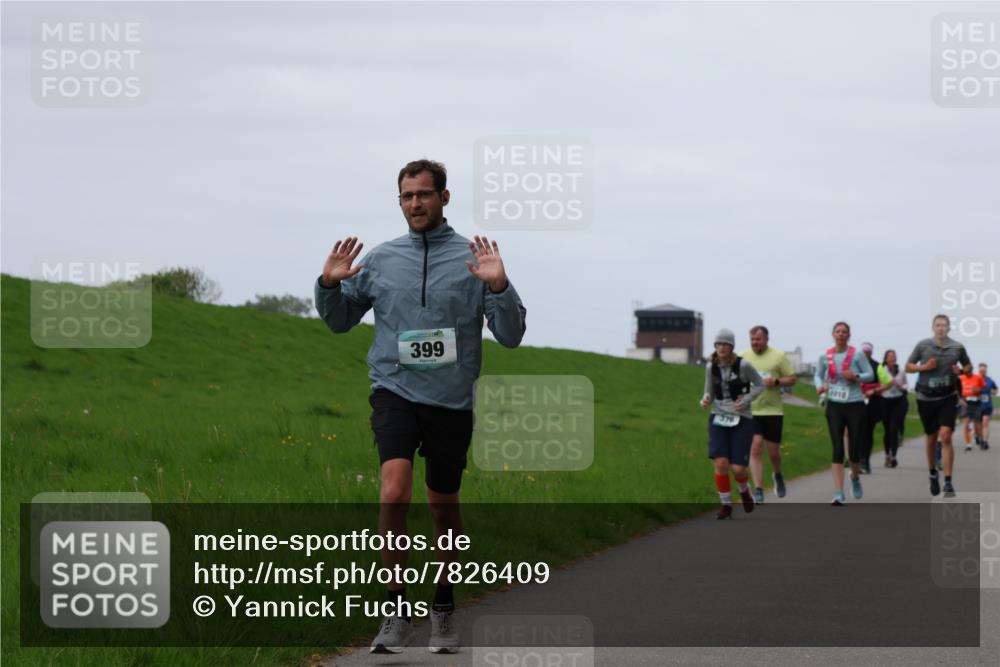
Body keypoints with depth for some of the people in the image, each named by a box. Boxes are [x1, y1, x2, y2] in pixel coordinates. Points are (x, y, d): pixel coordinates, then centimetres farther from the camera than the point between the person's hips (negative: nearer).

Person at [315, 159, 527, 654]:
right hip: (395, 391, 0)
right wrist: (329, 286, -1)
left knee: (443, 506, 12)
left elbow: (510, 336, -2)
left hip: (451, 400, 0)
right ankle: (397, 608, -15)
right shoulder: (379, 260, 7)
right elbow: (340, 321, 19)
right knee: (394, 492, -21)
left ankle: (443, 609, 30)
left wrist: (498, 287, -19)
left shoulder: (473, 259, 0)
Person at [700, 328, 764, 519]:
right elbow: (710, 393, 9)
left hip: (742, 420, -2)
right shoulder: (711, 367, -1)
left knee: (738, 469, -7)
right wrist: (705, 400, -15)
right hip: (719, 419, 2)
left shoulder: (743, 365, -12)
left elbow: (759, 385, 2)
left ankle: (744, 490, 30)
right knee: (721, 463, -16)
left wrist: (746, 401, -14)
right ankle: (726, 505, 2)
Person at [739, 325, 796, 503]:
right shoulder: (743, 357, 6)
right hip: (750, 411, 0)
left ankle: (777, 475, 38)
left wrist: (776, 381, -16)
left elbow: (792, 379, 3)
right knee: (755, 448, -11)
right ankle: (758, 490, -10)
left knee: (773, 451, 6)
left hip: (773, 410, 0)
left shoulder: (778, 356, 1)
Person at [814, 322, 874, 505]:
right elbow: (818, 375, 15)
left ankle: (855, 477, 37)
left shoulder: (856, 355, -3)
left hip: (855, 404, -1)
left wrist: (856, 377, -17)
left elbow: (870, 374, 2)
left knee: (855, 449, 2)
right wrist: (820, 386, -6)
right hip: (834, 405, 1)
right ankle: (838, 494, -9)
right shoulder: (825, 357, 3)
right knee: (837, 449, -8)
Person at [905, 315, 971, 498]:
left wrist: (961, 371, -8)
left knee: (945, 437, -15)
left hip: (947, 398, -1)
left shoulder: (957, 347, 1)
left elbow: (968, 366, 15)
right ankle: (933, 474, 35)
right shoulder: (923, 345, -1)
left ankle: (948, 483, -15)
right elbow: (908, 366, 7)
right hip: (926, 398, 1)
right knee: (931, 439, 11)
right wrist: (924, 367, -12)